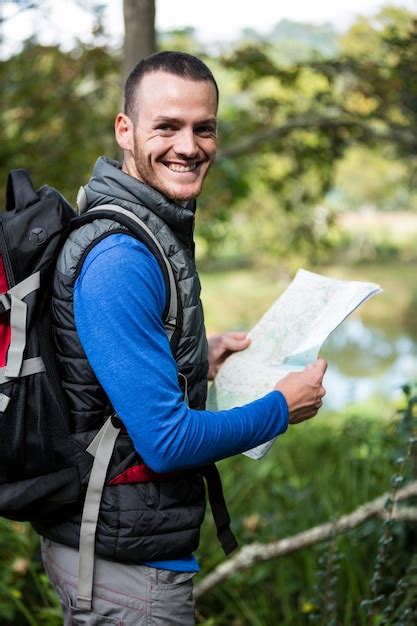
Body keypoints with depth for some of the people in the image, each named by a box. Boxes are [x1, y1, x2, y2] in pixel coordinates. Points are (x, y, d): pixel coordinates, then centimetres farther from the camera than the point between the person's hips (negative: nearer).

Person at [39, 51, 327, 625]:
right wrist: (282, 408, -12)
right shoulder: (118, 258, -24)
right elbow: (167, 442, -25)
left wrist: (197, 361, 10)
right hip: (126, 565, -10)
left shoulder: (153, 230, 7)